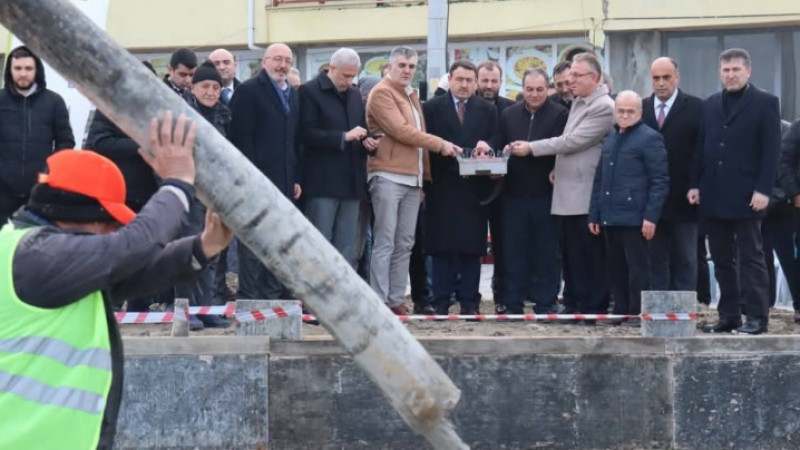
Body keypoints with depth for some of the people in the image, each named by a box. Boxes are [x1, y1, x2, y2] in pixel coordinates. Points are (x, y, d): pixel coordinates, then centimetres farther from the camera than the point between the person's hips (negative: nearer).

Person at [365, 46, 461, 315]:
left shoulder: (411, 96, 21)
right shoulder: (382, 93, -4)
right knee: (385, 242, -8)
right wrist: (440, 144, -10)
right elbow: (401, 130, -13)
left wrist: (425, 175, 14)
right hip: (388, 176, -8)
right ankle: (378, 301, -6)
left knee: (404, 244, 6)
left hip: (413, 178, 8)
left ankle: (396, 299, 9)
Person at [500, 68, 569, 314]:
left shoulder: (560, 114, -1)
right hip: (515, 192, 3)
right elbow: (501, 147, 13)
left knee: (546, 251, 3)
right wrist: (504, 154, -9)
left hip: (545, 192, -3)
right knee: (514, 250, 5)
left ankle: (545, 303, 10)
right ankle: (513, 303, 11)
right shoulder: (508, 114, 13)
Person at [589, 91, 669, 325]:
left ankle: (638, 312, 3)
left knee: (637, 267, -2)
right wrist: (594, 214, 17)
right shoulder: (610, 139, 19)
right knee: (616, 268, 10)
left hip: (634, 217, -7)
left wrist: (651, 216, -15)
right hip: (610, 217, 7)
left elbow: (660, 181, -9)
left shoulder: (650, 138, -4)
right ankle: (620, 310, 16)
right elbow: (599, 179, 22)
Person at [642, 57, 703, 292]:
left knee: (685, 261, 6)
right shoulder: (640, 108, 8)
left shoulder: (696, 108, -1)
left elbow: (701, 151, -5)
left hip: (682, 200, -3)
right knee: (655, 261, 8)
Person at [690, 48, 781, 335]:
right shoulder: (710, 105, 15)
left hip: (745, 196, -5)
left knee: (751, 258, -1)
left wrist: (763, 190, -14)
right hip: (713, 196, 5)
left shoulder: (765, 103, -1)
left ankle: (757, 317, 1)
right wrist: (695, 185, 5)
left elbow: (771, 150, -6)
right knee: (722, 260, 7)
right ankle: (728, 316, 12)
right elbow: (702, 147, 15)